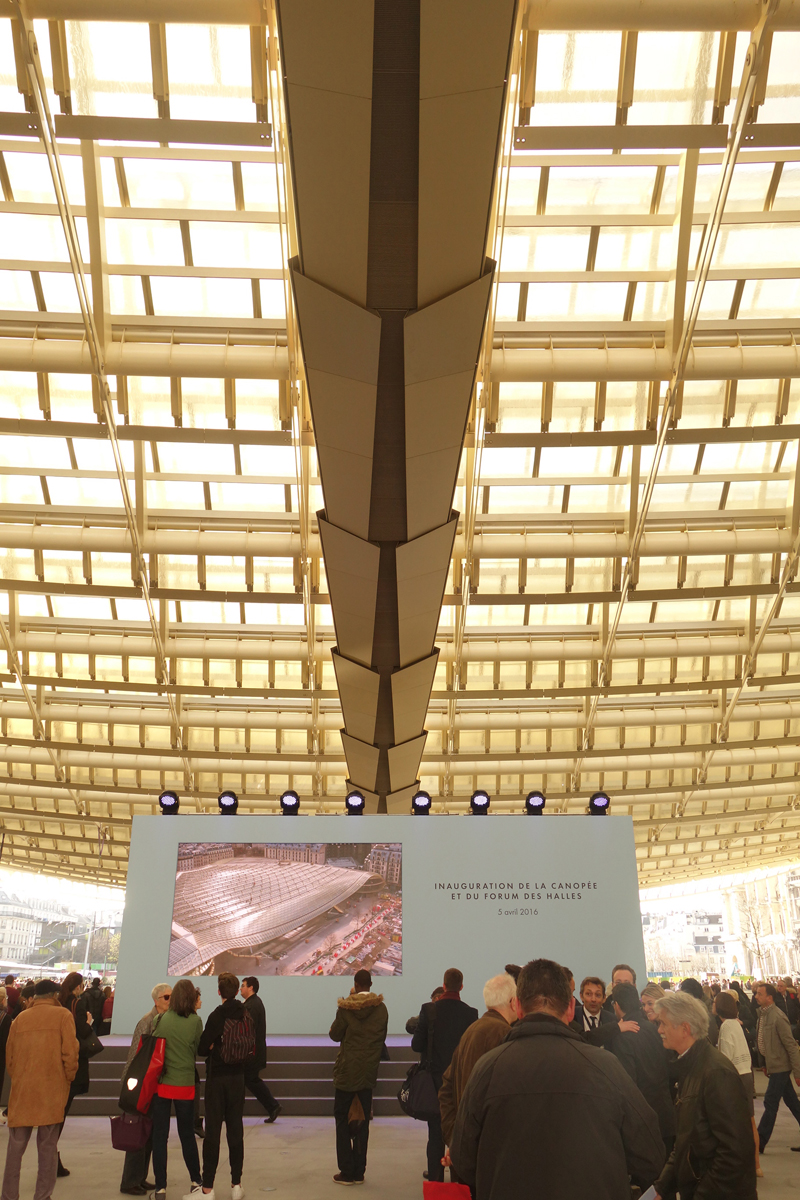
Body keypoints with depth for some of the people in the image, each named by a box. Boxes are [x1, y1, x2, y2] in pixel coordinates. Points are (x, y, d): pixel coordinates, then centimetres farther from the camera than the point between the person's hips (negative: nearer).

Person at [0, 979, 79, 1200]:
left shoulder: (20, 1018, 5)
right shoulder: (62, 1015, -4)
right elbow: (70, 1052, -9)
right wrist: (68, 1079, 6)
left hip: (21, 1090, 3)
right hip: (52, 1090, -3)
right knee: (48, 1147, 8)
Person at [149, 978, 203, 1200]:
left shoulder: (159, 1020, -7)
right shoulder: (195, 1021, -9)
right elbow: (198, 1050, 1)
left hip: (161, 1083, 0)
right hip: (185, 1084, 0)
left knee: (159, 1136, 10)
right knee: (187, 1135, 16)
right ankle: (196, 1182, 26)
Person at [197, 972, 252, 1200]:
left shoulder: (217, 1016, -16)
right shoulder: (248, 1017, -2)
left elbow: (202, 1049, -15)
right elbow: (252, 1050, 4)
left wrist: (214, 1048, 4)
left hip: (217, 1078, -4)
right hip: (238, 1078, 4)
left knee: (213, 1130, 4)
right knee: (235, 1130, 11)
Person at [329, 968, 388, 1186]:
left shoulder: (346, 1008, -14)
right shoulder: (381, 1008, -6)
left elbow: (335, 1035, -3)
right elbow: (382, 1038, 4)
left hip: (347, 1071, -3)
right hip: (369, 1072, 3)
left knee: (342, 1120, 10)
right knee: (362, 1121, 12)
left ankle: (346, 1172, 9)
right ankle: (359, 1171, 15)